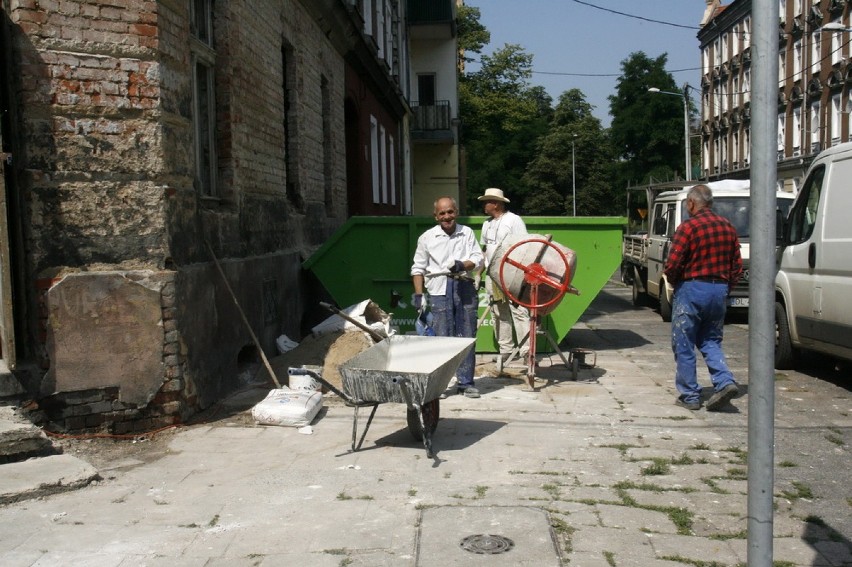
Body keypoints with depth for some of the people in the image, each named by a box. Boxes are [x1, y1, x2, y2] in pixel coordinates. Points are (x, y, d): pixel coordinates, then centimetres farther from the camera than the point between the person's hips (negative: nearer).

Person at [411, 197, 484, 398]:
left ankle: (465, 382, 15)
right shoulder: (427, 237, 6)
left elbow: (478, 259, 5)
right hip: (439, 292, -2)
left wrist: (463, 265, -15)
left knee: (467, 337, 6)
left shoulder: (467, 233, 11)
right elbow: (418, 268, 7)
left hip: (465, 288, 2)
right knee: (442, 339, -3)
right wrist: (418, 294, -2)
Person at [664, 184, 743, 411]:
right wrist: (725, 288, 17)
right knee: (710, 341, 18)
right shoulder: (727, 227, 8)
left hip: (692, 290, -6)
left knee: (684, 345, 5)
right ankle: (725, 382, -1)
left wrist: (675, 283, 3)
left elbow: (672, 265, -16)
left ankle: (689, 396, 9)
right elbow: (738, 266, 10)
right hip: (719, 290, 6)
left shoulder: (689, 226, -12)